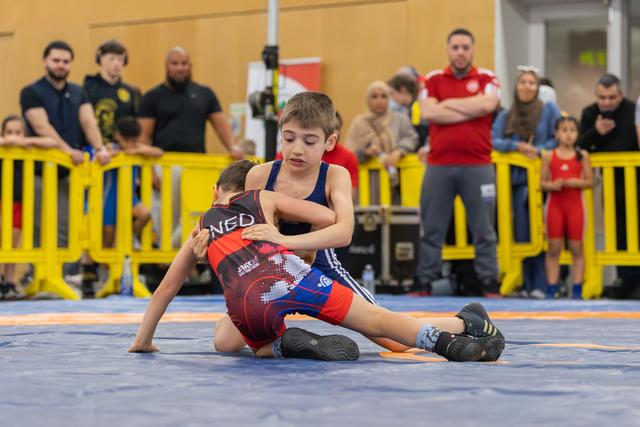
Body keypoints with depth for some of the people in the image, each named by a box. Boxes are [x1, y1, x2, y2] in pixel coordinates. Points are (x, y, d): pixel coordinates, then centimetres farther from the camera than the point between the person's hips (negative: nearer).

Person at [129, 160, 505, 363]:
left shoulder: (202, 226, 34)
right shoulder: (265, 199, 29)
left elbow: (168, 286, 36)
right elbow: (329, 218, 19)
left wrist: (144, 339, 44)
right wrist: (303, 246, 37)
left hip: (247, 302, 1)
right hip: (291, 273, -1)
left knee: (263, 347, 31)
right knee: (374, 318, 1)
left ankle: (287, 345, -3)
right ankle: (450, 342, -20)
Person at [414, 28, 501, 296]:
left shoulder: (487, 79, 8)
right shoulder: (433, 80, 10)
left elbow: (486, 104, -13)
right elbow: (429, 112, -7)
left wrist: (448, 103, -3)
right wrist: (471, 111, -7)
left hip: (477, 166, -1)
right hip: (438, 166, 1)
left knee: (483, 229, 2)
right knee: (431, 228, 5)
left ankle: (490, 284, 7)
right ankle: (423, 282, 11)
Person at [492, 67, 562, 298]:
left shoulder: (549, 109, 7)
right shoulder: (505, 116, 14)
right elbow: (493, 141, 2)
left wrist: (538, 150, -11)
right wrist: (517, 146, -11)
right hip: (518, 179, 3)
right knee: (522, 233, 0)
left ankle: (541, 285, -8)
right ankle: (527, 284, 7)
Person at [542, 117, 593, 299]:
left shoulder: (582, 155, 3)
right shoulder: (549, 156, 3)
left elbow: (589, 181, 2)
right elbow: (542, 182, 2)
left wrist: (575, 183, -16)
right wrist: (553, 185, -18)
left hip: (575, 204, 0)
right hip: (555, 203, 0)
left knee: (576, 248, 2)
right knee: (553, 249, 2)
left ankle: (577, 289, 5)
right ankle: (552, 288, 6)